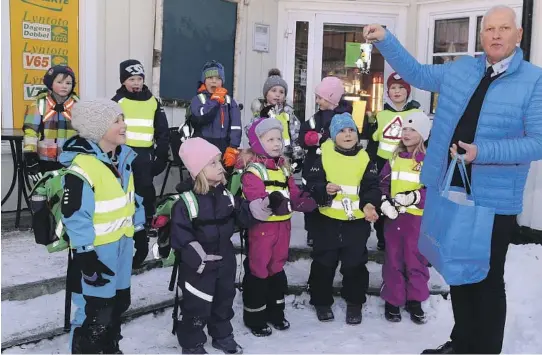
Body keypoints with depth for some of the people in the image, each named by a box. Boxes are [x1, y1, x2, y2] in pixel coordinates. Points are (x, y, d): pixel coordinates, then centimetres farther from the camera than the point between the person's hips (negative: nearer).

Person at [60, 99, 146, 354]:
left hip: (122, 245, 9)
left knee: (119, 302, 23)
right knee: (95, 312, 0)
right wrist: (85, 257, -20)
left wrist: (140, 231, 17)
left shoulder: (124, 157, 4)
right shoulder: (81, 167, -24)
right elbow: (75, 217, -22)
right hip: (96, 251, -9)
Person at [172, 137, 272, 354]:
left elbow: (241, 215, 6)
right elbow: (180, 233, -21)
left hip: (225, 258, 7)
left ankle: (222, 335, 40)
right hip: (198, 265, -6)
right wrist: (197, 256, -25)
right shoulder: (186, 200, -20)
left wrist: (257, 209, -12)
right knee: (196, 305, 4)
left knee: (224, 299, 20)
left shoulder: (226, 194, 1)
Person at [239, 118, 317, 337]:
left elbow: (294, 193, 8)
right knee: (258, 269, 3)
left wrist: (304, 200, -13)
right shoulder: (253, 169, -15)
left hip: (283, 225, 8)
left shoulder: (283, 166, 12)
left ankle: (275, 312, 33)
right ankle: (254, 317, 17)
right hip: (261, 226, -8)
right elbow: (256, 198, -27)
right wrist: (277, 201, -35)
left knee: (277, 267, 18)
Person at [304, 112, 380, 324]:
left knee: (355, 264, 7)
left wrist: (369, 204, -21)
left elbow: (372, 187, -2)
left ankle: (354, 303, 25)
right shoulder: (324, 156, -1)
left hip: (357, 221, 1)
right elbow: (311, 183, -5)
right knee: (324, 263, 8)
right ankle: (322, 302, 26)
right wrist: (324, 189, -26)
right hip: (327, 220, 0)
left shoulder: (365, 158, 3)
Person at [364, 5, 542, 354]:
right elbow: (416, 73, 19)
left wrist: (483, 152, -25)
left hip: (495, 198, -5)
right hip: (452, 190, 5)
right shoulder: (460, 69, 7)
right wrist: (386, 40, 10)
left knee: (487, 277, 6)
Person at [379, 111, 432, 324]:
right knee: (393, 259, 10)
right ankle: (392, 301, 22)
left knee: (416, 260, 8)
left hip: (418, 219, -3)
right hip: (394, 217, 3)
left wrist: (414, 197, -21)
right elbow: (383, 184, 10)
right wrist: (385, 202, -6)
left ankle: (415, 301, 23)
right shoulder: (395, 158, 8)